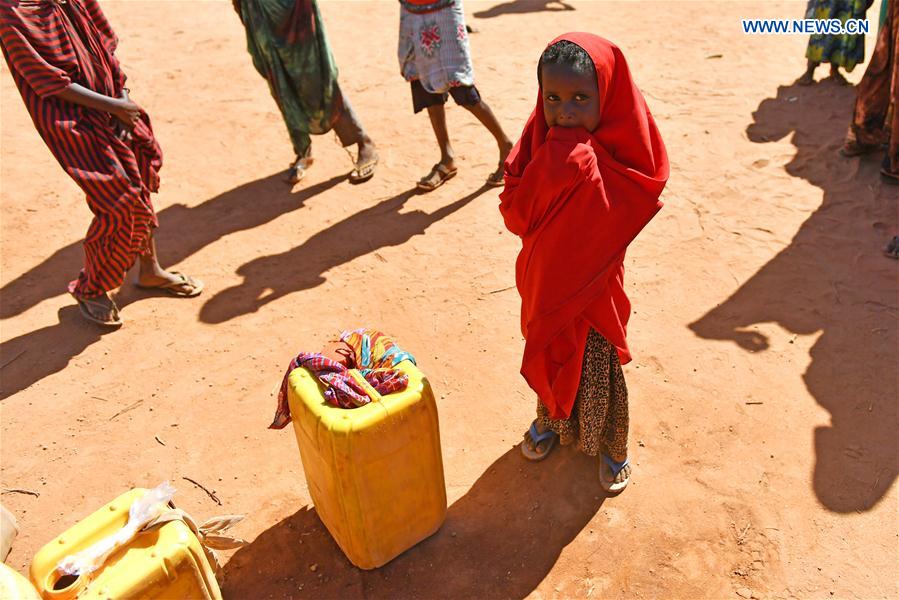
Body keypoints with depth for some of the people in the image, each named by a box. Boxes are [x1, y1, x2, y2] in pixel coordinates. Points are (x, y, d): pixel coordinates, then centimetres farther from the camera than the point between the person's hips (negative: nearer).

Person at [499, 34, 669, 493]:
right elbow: (514, 213, -14)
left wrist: (568, 161, -28)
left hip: (592, 287, -4)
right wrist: (552, 161, -25)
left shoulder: (616, 160, -20)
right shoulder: (539, 139, -8)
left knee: (596, 370, 13)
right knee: (547, 356, 23)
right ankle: (550, 420, 51)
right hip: (543, 280, 4)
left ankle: (611, 447, 39)